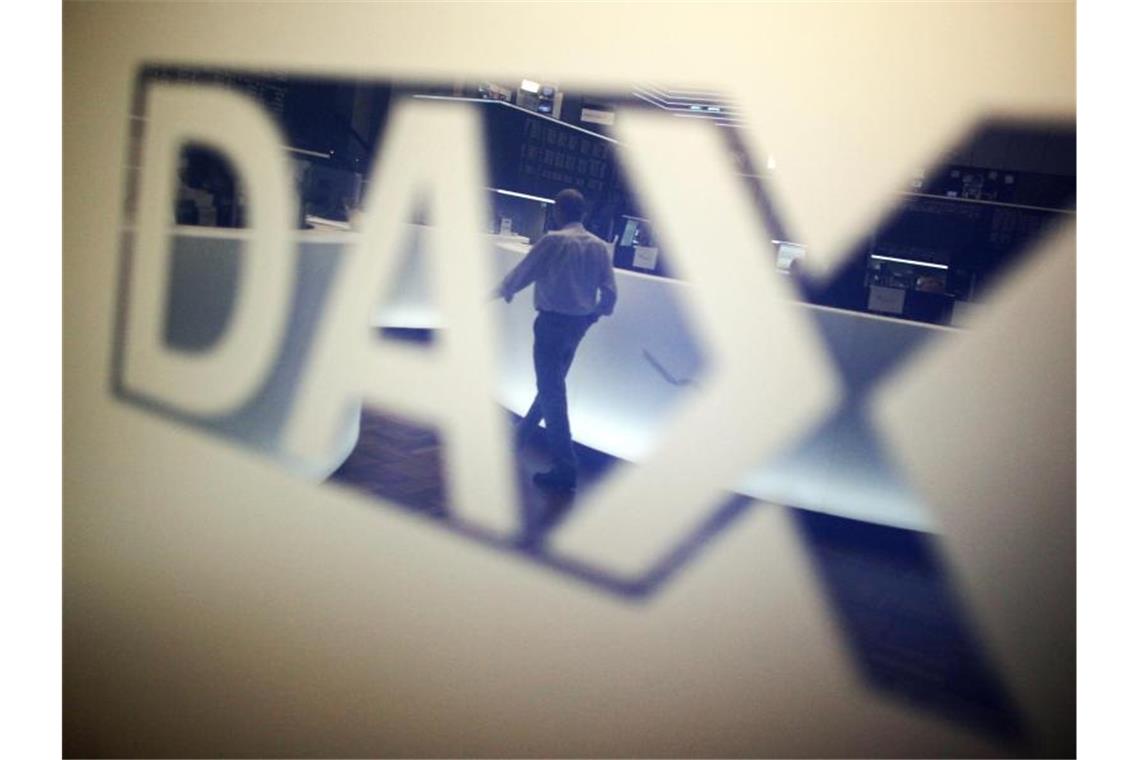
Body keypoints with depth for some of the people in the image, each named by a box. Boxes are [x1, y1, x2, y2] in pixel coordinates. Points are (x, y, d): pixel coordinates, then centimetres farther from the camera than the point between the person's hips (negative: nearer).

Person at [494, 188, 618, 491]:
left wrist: (503, 291, 15)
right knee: (552, 384, 21)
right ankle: (523, 433, 42)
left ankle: (565, 468, -7)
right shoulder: (599, 246, 3)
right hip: (579, 324, 7)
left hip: (552, 321, -6)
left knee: (552, 391, -4)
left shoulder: (553, 240, -13)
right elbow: (610, 292, 1)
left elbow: (523, 272, -4)